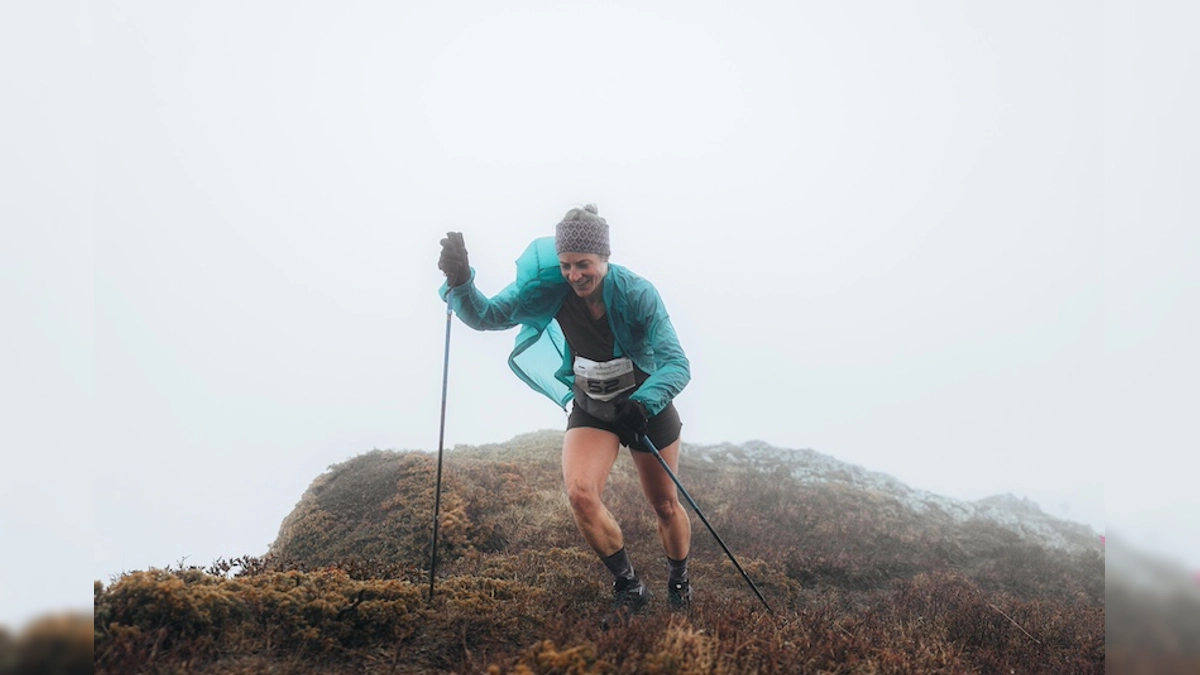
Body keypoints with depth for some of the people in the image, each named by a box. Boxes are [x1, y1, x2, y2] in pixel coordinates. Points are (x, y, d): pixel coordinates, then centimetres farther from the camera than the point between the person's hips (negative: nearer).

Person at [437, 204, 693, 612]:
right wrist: (460, 282, -43)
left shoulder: (636, 294, -27)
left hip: (647, 405, -2)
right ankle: (628, 586, 2)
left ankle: (679, 585, 41)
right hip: (590, 409, 2)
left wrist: (643, 404, -48)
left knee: (664, 504, 10)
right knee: (580, 492, -21)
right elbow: (487, 316, -23)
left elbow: (677, 365, -30)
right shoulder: (549, 289, -19)